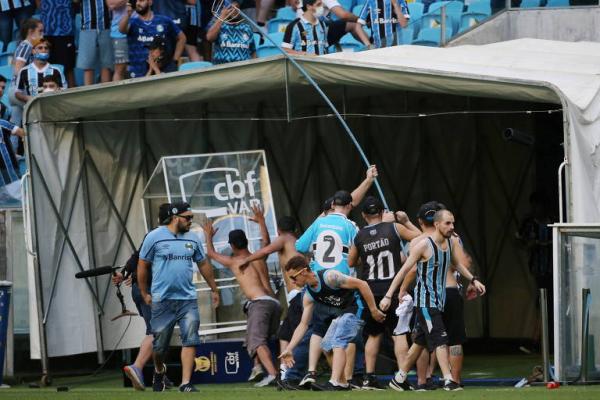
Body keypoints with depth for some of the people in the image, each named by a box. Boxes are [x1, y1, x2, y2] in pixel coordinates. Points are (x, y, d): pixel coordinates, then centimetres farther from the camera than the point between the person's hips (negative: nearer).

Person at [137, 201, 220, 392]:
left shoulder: (192, 239, 8)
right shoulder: (154, 237, -4)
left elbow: (203, 265, 19)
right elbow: (142, 266, 2)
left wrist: (214, 289, 21)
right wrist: (144, 294, 2)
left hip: (188, 299, 3)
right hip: (162, 300, -3)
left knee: (190, 340, -11)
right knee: (160, 344, 6)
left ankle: (185, 383, -11)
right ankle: (159, 371, 37)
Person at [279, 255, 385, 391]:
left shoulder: (330, 277, -24)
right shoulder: (309, 296, 1)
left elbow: (362, 284, -21)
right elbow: (303, 325, 7)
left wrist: (374, 310, -20)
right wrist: (289, 349, 1)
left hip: (356, 309, -10)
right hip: (341, 313, 10)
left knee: (338, 343, -23)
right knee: (327, 346, 11)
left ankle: (334, 384, -32)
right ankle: (343, 383, 21)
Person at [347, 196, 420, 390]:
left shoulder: (359, 237, 2)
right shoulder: (394, 228, -4)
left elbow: (350, 262, 15)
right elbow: (420, 237, 7)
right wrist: (406, 221, 19)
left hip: (370, 292, 3)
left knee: (374, 334, 15)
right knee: (399, 334, 0)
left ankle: (369, 378, 13)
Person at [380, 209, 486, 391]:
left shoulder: (449, 243, 7)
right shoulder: (424, 245, -16)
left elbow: (457, 264, 28)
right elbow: (404, 271, -14)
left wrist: (473, 280, 20)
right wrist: (388, 296, -16)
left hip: (437, 301, 8)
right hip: (425, 302, -8)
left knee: (420, 342, 13)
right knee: (440, 340, -15)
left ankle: (399, 379, 22)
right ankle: (448, 381, -18)